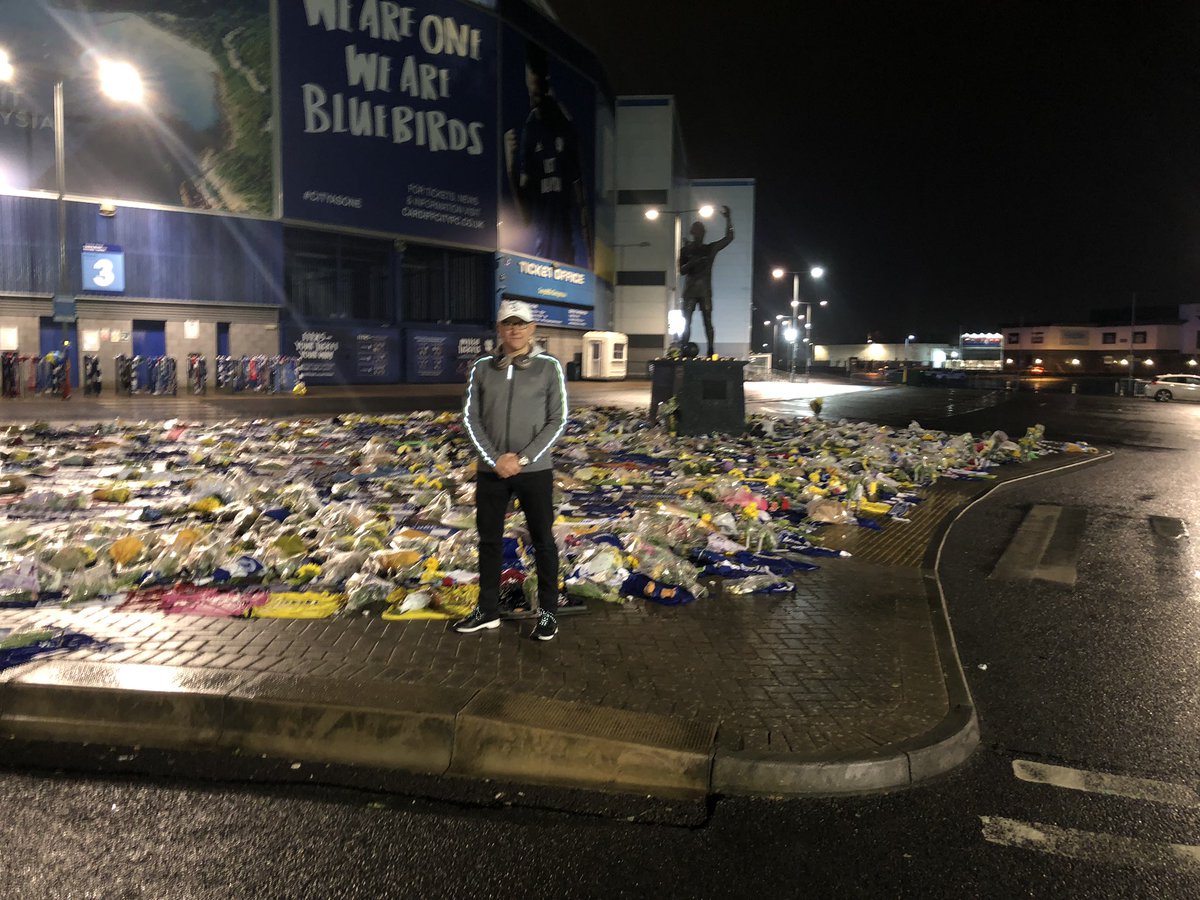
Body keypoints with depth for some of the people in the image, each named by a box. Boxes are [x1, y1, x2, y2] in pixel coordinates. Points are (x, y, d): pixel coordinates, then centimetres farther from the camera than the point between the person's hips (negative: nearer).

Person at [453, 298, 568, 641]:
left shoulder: (548, 366, -3)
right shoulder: (482, 367, 3)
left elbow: (557, 420, -5)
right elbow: (471, 418, 3)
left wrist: (523, 458, -13)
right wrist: (495, 459, -10)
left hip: (535, 470, -2)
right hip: (490, 470, 3)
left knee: (542, 541, 7)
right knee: (489, 541, 12)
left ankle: (548, 612, 20)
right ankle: (488, 610, 26)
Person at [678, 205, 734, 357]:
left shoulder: (710, 249, 9)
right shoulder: (685, 251, 7)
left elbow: (729, 238, 2)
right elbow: (681, 271, -1)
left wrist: (728, 219, -6)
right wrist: (692, 262, -19)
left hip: (705, 292, 1)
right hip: (690, 292, 0)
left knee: (708, 322, -4)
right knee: (686, 323, -5)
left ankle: (711, 352, -5)